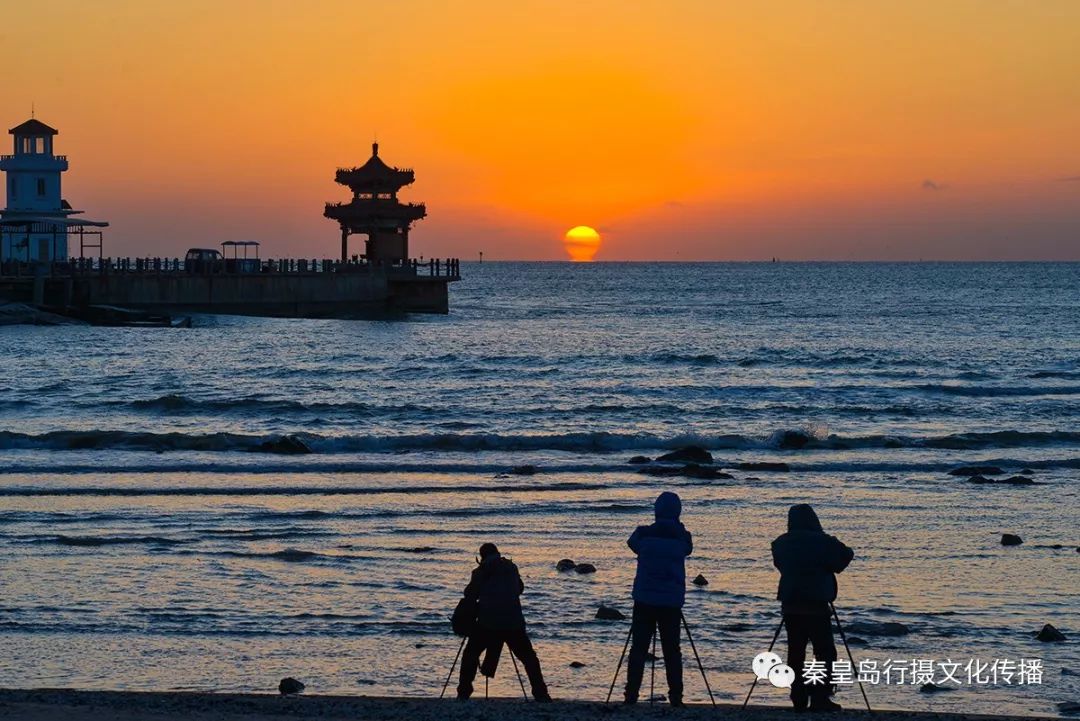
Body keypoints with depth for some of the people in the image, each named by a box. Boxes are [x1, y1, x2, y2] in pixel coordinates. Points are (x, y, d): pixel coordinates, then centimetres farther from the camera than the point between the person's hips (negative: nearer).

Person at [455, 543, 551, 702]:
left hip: (488, 623, -2)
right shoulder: (511, 567, 12)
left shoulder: (481, 570, 2)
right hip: (514, 622, 2)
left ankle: (464, 693, 4)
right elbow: (520, 588, 25)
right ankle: (541, 695, 2)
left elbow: (470, 594, 6)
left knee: (470, 654, 12)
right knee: (529, 658, 11)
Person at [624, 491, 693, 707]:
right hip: (672, 602, 1)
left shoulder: (644, 534, -6)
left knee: (638, 648, 3)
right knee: (672, 650, 6)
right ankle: (675, 697, 1)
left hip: (645, 600, -1)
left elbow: (632, 544, 13)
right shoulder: (682, 538, -4)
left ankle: (631, 695, -2)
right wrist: (678, 528, 18)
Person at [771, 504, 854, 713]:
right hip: (816, 604, -5)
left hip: (789, 604, 5)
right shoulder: (822, 542, -9)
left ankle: (799, 699, 7)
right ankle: (819, 698, -7)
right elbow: (846, 556, -1)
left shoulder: (781, 543, 4)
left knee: (795, 652, 9)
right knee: (825, 652, 0)